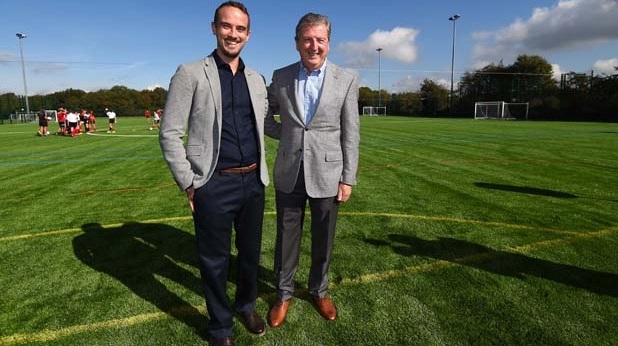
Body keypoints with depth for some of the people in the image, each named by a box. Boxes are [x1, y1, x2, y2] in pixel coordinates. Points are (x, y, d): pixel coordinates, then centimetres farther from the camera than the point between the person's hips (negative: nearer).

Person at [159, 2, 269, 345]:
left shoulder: (257, 79, 10)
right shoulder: (190, 74, -4)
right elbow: (170, 133, -6)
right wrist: (189, 185, -8)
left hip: (254, 182, 5)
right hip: (214, 185, -4)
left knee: (251, 252, 19)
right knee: (215, 260, 11)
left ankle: (247, 305, 45)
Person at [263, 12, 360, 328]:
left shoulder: (346, 80, -2)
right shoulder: (280, 76, 2)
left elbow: (350, 134, -3)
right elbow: (265, 114, 16)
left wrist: (348, 179, -5)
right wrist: (286, 135, 1)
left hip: (326, 175, -1)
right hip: (289, 174, 1)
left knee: (323, 241, 14)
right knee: (286, 239, 12)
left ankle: (319, 291, 36)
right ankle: (283, 294, 33)